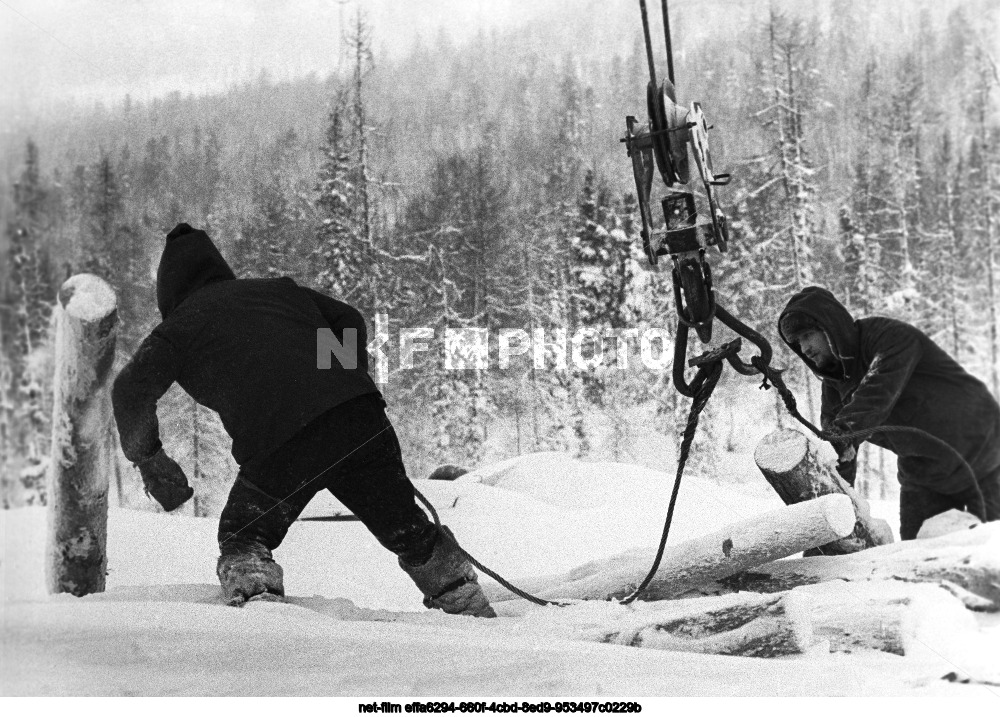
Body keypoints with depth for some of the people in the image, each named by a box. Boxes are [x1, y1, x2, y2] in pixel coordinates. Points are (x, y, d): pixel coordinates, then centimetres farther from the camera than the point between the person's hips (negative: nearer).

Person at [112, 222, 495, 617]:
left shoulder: (181, 325, 17)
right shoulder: (279, 290, 29)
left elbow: (131, 390, 4)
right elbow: (350, 321, 30)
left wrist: (148, 459, 14)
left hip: (278, 446, -4)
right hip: (358, 417, 4)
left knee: (243, 540, 18)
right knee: (406, 529, 21)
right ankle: (470, 608, 26)